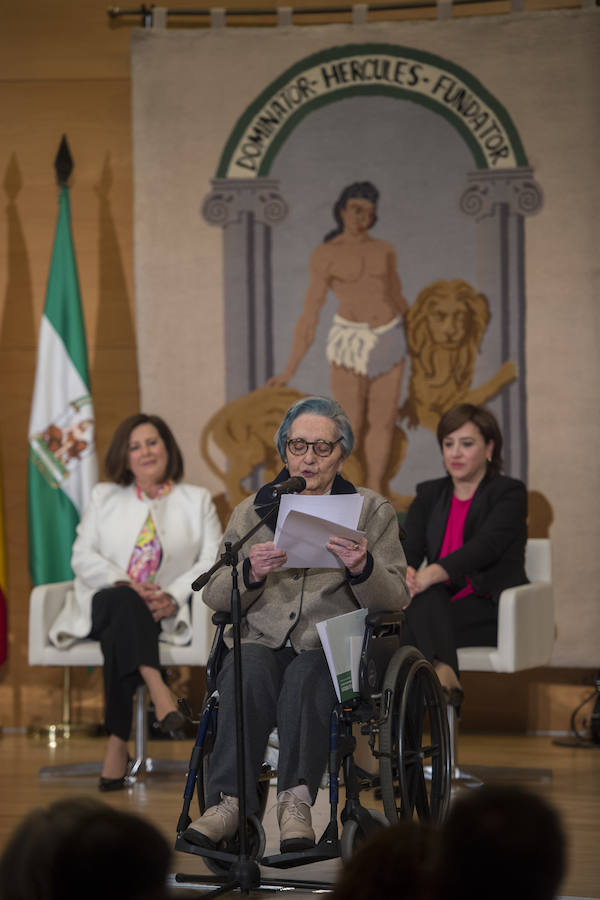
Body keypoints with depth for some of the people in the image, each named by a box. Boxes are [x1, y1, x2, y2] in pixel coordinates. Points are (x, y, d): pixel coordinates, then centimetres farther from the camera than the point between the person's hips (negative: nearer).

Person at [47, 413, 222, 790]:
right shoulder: (105, 497, 21)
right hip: (104, 604, 1)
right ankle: (159, 692, -59)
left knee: (120, 632, -36)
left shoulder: (197, 500, 17)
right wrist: (124, 584, -13)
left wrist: (173, 597, -16)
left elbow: (212, 561, 3)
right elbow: (83, 556, 7)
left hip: (162, 615, -1)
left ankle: (118, 744, -46)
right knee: (124, 603, -38)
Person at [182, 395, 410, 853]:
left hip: (335, 651, -2)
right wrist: (250, 572, -13)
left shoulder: (374, 511, 12)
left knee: (304, 676, -35)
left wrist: (361, 568, -20)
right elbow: (213, 596, 10)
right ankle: (230, 800, -40)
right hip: (262, 644, 2)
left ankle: (296, 803, -44)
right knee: (247, 669, -33)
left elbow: (396, 600, 2)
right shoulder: (251, 511, 17)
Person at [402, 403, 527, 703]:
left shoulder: (509, 493, 1)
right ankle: (444, 676, -57)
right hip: (439, 605, 4)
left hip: (492, 610, -4)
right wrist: (405, 571, -25)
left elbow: (486, 545, -17)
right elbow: (410, 546, 2)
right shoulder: (429, 494, 18)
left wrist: (431, 575, -33)